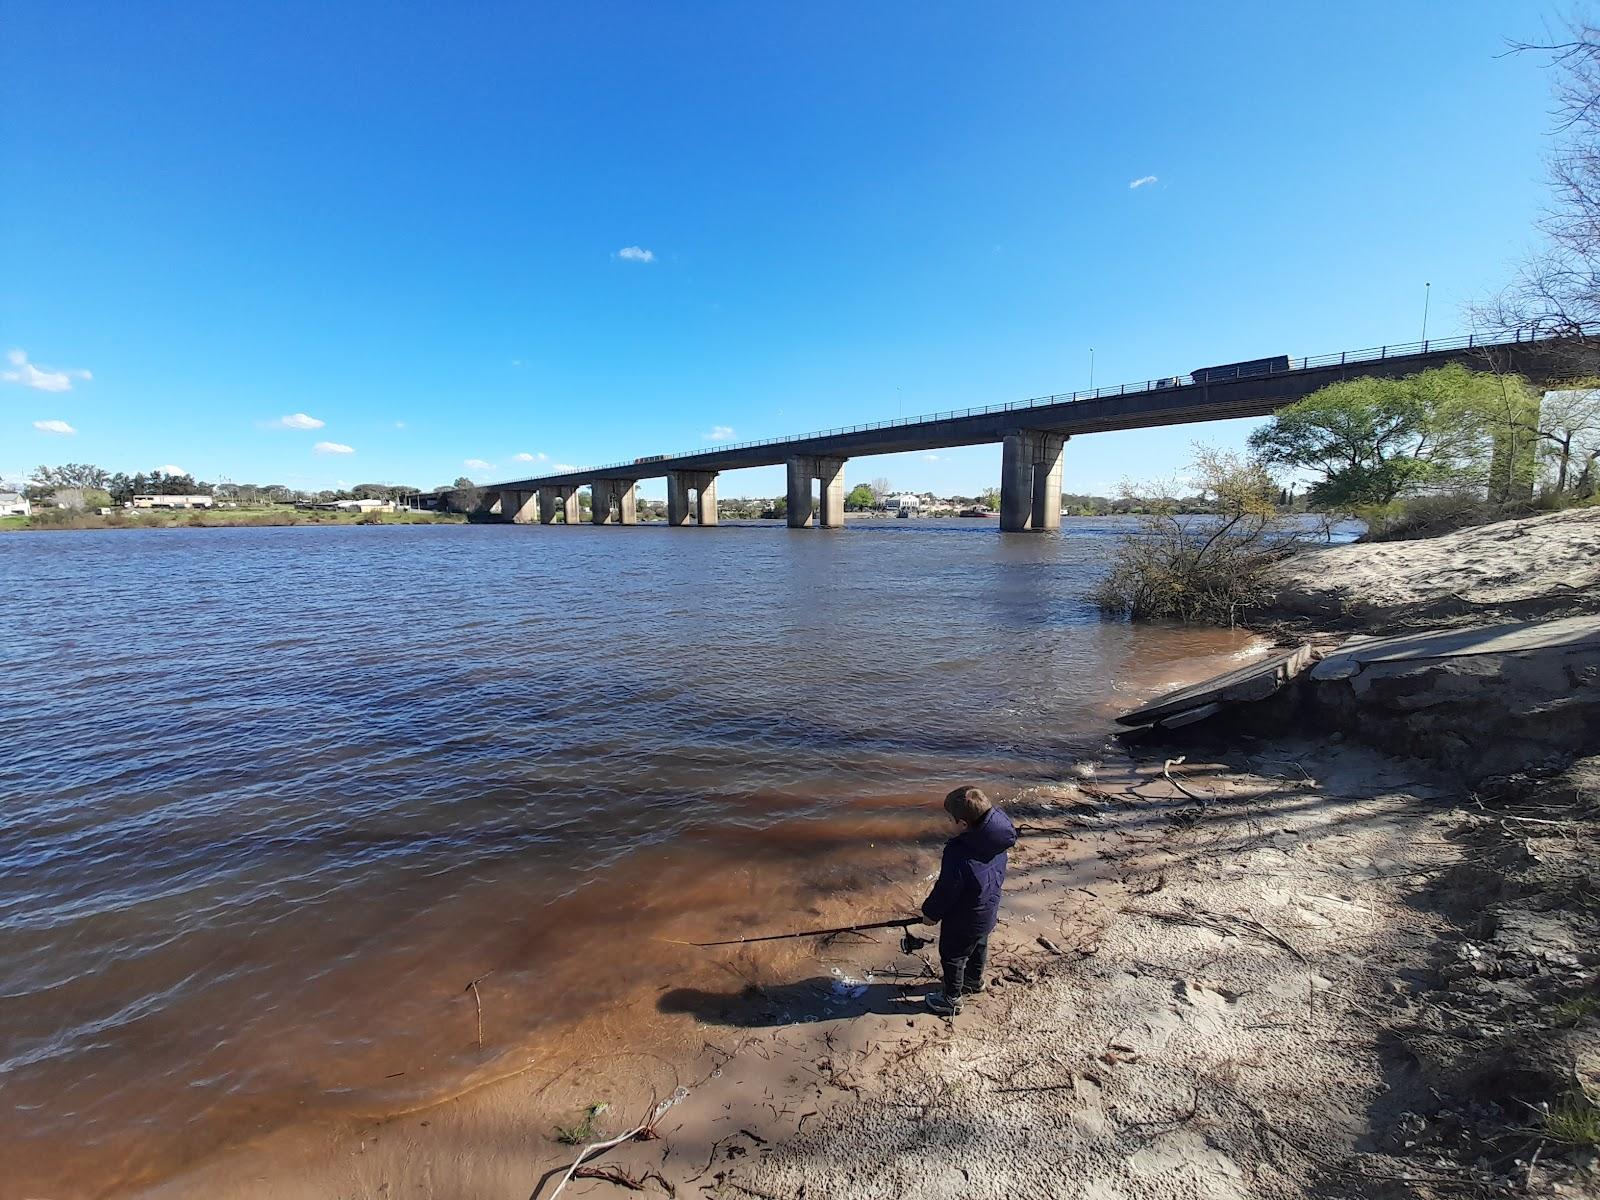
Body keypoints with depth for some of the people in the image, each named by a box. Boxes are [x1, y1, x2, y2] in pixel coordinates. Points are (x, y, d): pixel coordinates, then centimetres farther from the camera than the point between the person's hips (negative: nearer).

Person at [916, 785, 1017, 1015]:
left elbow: (946, 890, -27)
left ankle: (951, 1000, 39)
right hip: (989, 911, 7)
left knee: (953, 957, 18)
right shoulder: (998, 838, -18)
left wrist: (931, 912, -8)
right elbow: (998, 874, 0)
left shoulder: (959, 853, -41)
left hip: (964, 920, -7)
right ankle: (974, 981, 56)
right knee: (978, 947, 31)